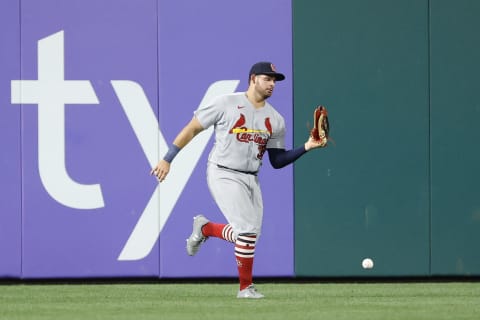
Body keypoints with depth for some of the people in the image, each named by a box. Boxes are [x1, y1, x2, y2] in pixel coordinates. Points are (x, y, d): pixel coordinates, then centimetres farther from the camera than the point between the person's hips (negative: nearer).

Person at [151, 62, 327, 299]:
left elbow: (277, 161, 11)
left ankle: (204, 228, 30)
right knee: (247, 230, -16)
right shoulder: (226, 104, -6)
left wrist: (306, 147, -4)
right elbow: (192, 129, -2)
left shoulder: (275, 120, 8)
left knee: (249, 234, 4)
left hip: (251, 179, 6)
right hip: (223, 175, -6)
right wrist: (167, 159, -6)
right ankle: (246, 287, -1)